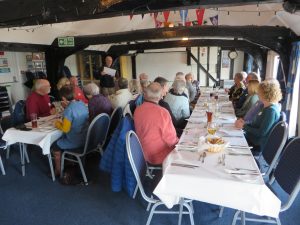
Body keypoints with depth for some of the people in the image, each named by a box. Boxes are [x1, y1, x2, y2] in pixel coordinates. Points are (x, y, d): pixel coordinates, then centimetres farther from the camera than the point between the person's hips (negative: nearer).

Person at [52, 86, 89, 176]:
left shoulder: (68, 110, -23)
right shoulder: (82, 104, -1)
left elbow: (65, 129, -17)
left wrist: (58, 124, 0)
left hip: (76, 142, -7)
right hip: (86, 138, 7)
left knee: (56, 146, 16)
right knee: (62, 139, 29)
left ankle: (58, 170, 29)